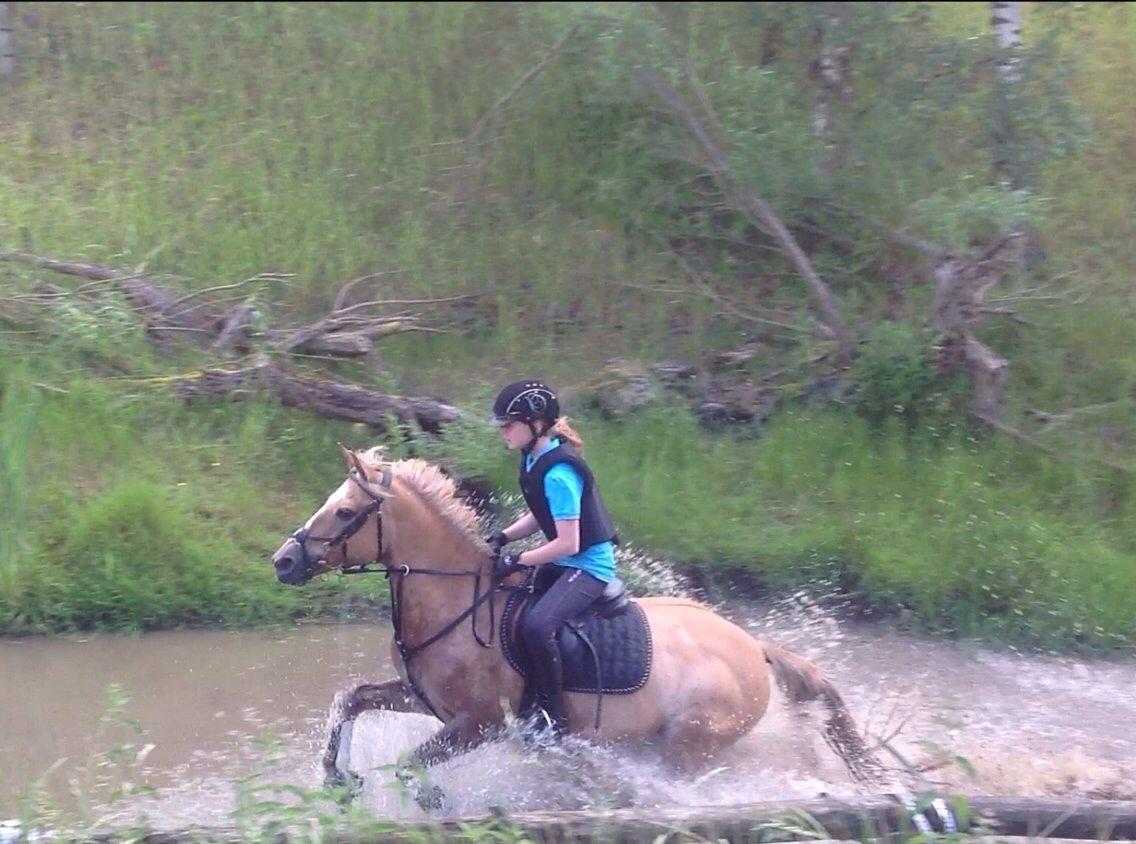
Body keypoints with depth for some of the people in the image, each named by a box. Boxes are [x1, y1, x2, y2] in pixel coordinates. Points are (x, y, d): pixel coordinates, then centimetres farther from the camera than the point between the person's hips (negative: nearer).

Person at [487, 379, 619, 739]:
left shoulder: (558, 473, -24)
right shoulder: (535, 460, 5)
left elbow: (568, 543, -24)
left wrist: (517, 561, -20)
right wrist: (503, 538, 4)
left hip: (588, 566, -11)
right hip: (564, 563, 11)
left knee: (536, 626, -31)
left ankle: (553, 719, -19)